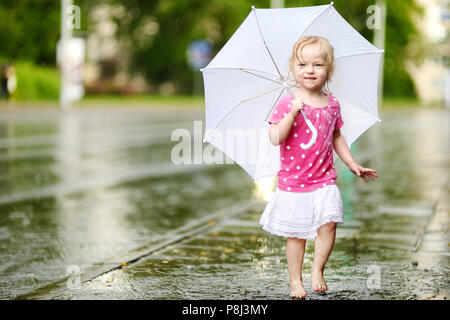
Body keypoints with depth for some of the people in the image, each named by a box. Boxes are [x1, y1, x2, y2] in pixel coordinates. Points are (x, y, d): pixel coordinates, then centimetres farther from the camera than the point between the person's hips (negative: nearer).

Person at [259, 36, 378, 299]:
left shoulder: (332, 104, 4)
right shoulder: (288, 104, -8)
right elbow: (275, 139, -17)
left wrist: (353, 164, 15)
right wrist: (293, 113, -27)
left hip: (324, 179, 3)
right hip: (293, 180, -3)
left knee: (328, 224, -11)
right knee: (296, 234, 4)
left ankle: (317, 270, 10)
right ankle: (296, 280, 20)